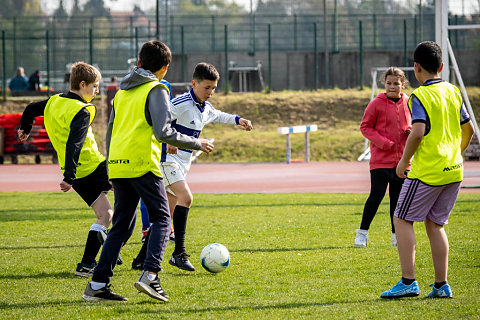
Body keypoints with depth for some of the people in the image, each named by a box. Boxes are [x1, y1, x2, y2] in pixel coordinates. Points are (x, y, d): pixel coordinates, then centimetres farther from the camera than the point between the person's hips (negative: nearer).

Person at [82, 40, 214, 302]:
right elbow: (163, 131, -12)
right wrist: (196, 143, -1)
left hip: (117, 163, 7)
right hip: (142, 163, -7)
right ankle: (150, 275, -18)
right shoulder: (156, 89, -2)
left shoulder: (122, 92, 20)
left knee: (122, 225, 11)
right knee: (161, 219, 0)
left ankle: (97, 285, 3)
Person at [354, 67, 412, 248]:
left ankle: (397, 236, 17)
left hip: (402, 160, 4)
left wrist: (411, 131, -4)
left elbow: (414, 123, 20)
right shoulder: (377, 104, -6)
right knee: (377, 195, -10)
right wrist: (382, 142, -15)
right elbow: (365, 127, -3)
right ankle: (362, 233, 1)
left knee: (398, 198, 8)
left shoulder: (408, 103, 6)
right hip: (380, 159, -4)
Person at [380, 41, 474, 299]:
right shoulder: (453, 92, 10)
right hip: (453, 171, 7)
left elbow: (418, 132, -23)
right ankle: (441, 285, 9)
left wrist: (404, 161, -10)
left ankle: (408, 282, -5)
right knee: (435, 224, 13)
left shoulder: (420, 96, -11)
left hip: (427, 171, -7)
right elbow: (468, 129, 16)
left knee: (402, 220, 2)